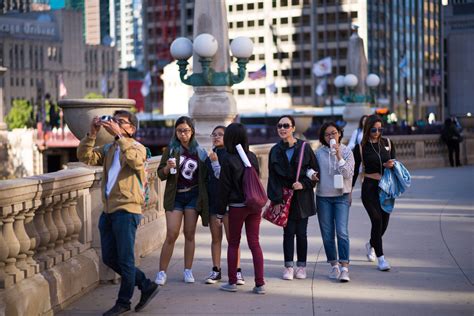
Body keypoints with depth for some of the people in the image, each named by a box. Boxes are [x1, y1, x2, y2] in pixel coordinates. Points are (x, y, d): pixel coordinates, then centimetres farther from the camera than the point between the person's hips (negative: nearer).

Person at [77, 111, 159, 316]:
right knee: (109, 258, 12)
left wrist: (118, 136, -29)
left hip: (126, 210, -7)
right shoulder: (108, 149, 15)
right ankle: (146, 286, 24)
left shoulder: (137, 147, -3)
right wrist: (92, 134, -10)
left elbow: (135, 160, -27)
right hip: (108, 211, 7)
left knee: (125, 259, 0)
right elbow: (85, 157, 1)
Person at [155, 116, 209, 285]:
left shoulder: (199, 151, 3)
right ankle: (162, 272, 2)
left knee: (189, 234, 5)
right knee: (171, 235, -5)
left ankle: (188, 270, 14)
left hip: (193, 196, 2)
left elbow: (205, 175, 11)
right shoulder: (171, 149, -1)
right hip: (175, 196, -2)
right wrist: (167, 167, -22)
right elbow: (161, 174, -2)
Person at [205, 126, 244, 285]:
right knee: (216, 238, 9)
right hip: (213, 200, 5)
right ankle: (216, 271, 16)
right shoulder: (210, 155, 12)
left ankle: (237, 271, 2)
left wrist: (215, 162, -19)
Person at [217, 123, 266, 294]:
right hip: (255, 205, 4)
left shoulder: (227, 159, -10)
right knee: (254, 243, 5)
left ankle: (232, 282, 14)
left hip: (237, 207, -4)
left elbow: (224, 187, -8)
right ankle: (260, 284, 2)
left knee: (233, 244, 10)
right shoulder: (252, 156, 3)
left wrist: (220, 211, -2)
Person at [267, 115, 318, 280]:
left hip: (302, 197, -1)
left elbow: (315, 171, 3)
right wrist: (276, 198, -5)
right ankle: (288, 266, 6)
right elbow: (272, 177, 5)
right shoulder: (275, 151, 5)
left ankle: (301, 266, 14)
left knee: (301, 233, 4)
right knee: (288, 232, 0)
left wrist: (303, 184, -12)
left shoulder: (304, 147, -1)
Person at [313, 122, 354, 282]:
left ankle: (344, 268, -14)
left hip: (342, 196, -2)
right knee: (327, 234, 6)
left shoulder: (346, 152, 1)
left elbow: (348, 174, -10)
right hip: (323, 197, 2)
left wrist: (339, 156, -18)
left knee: (342, 231, -14)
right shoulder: (319, 153, 4)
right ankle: (334, 265, 20)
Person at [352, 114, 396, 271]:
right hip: (370, 188, -4)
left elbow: (394, 162, 9)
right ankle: (381, 258, -5)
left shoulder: (387, 143, 6)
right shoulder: (360, 148, -2)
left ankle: (371, 244, 39)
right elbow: (354, 171, 2)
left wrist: (391, 165, -15)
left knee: (384, 221, 8)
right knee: (377, 220, -12)